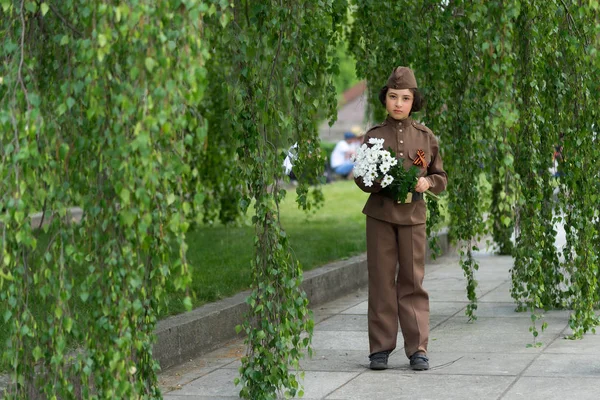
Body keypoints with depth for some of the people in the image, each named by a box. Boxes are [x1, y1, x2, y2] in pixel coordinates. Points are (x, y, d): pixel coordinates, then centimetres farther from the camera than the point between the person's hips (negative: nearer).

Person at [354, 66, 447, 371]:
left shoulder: (425, 136, 4)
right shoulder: (373, 136, 2)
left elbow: (441, 177, 9)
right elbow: (360, 178, 3)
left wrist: (427, 181, -12)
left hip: (413, 214, 0)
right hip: (380, 214, 0)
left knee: (412, 281, 2)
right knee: (381, 280, 2)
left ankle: (417, 348, 6)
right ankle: (380, 348, 9)